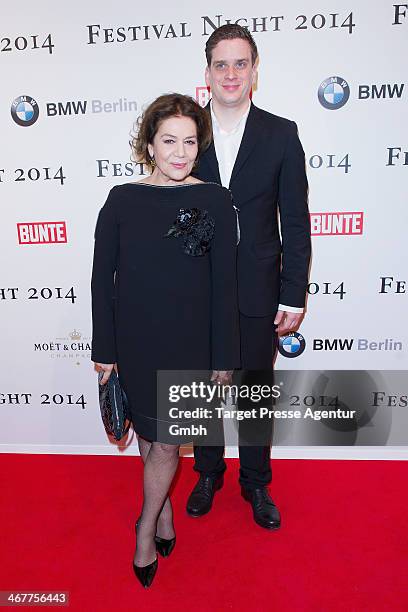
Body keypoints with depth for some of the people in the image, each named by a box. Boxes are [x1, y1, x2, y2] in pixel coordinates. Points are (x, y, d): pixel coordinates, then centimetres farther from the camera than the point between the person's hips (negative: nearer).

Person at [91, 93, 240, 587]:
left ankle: (146, 528, 32)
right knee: (149, 437, 16)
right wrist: (104, 350, -1)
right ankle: (163, 508, 43)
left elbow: (224, 282, -3)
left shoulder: (214, 199, -5)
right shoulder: (122, 200, -4)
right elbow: (102, 278, 0)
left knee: (166, 443, 6)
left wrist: (224, 356, -2)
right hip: (135, 342, 1)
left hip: (188, 342, -1)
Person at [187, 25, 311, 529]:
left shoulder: (281, 134, -1)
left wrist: (294, 296, -5)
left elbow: (295, 222, -2)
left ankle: (255, 483, 37)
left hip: (257, 293, 0)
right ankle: (208, 474, 40)